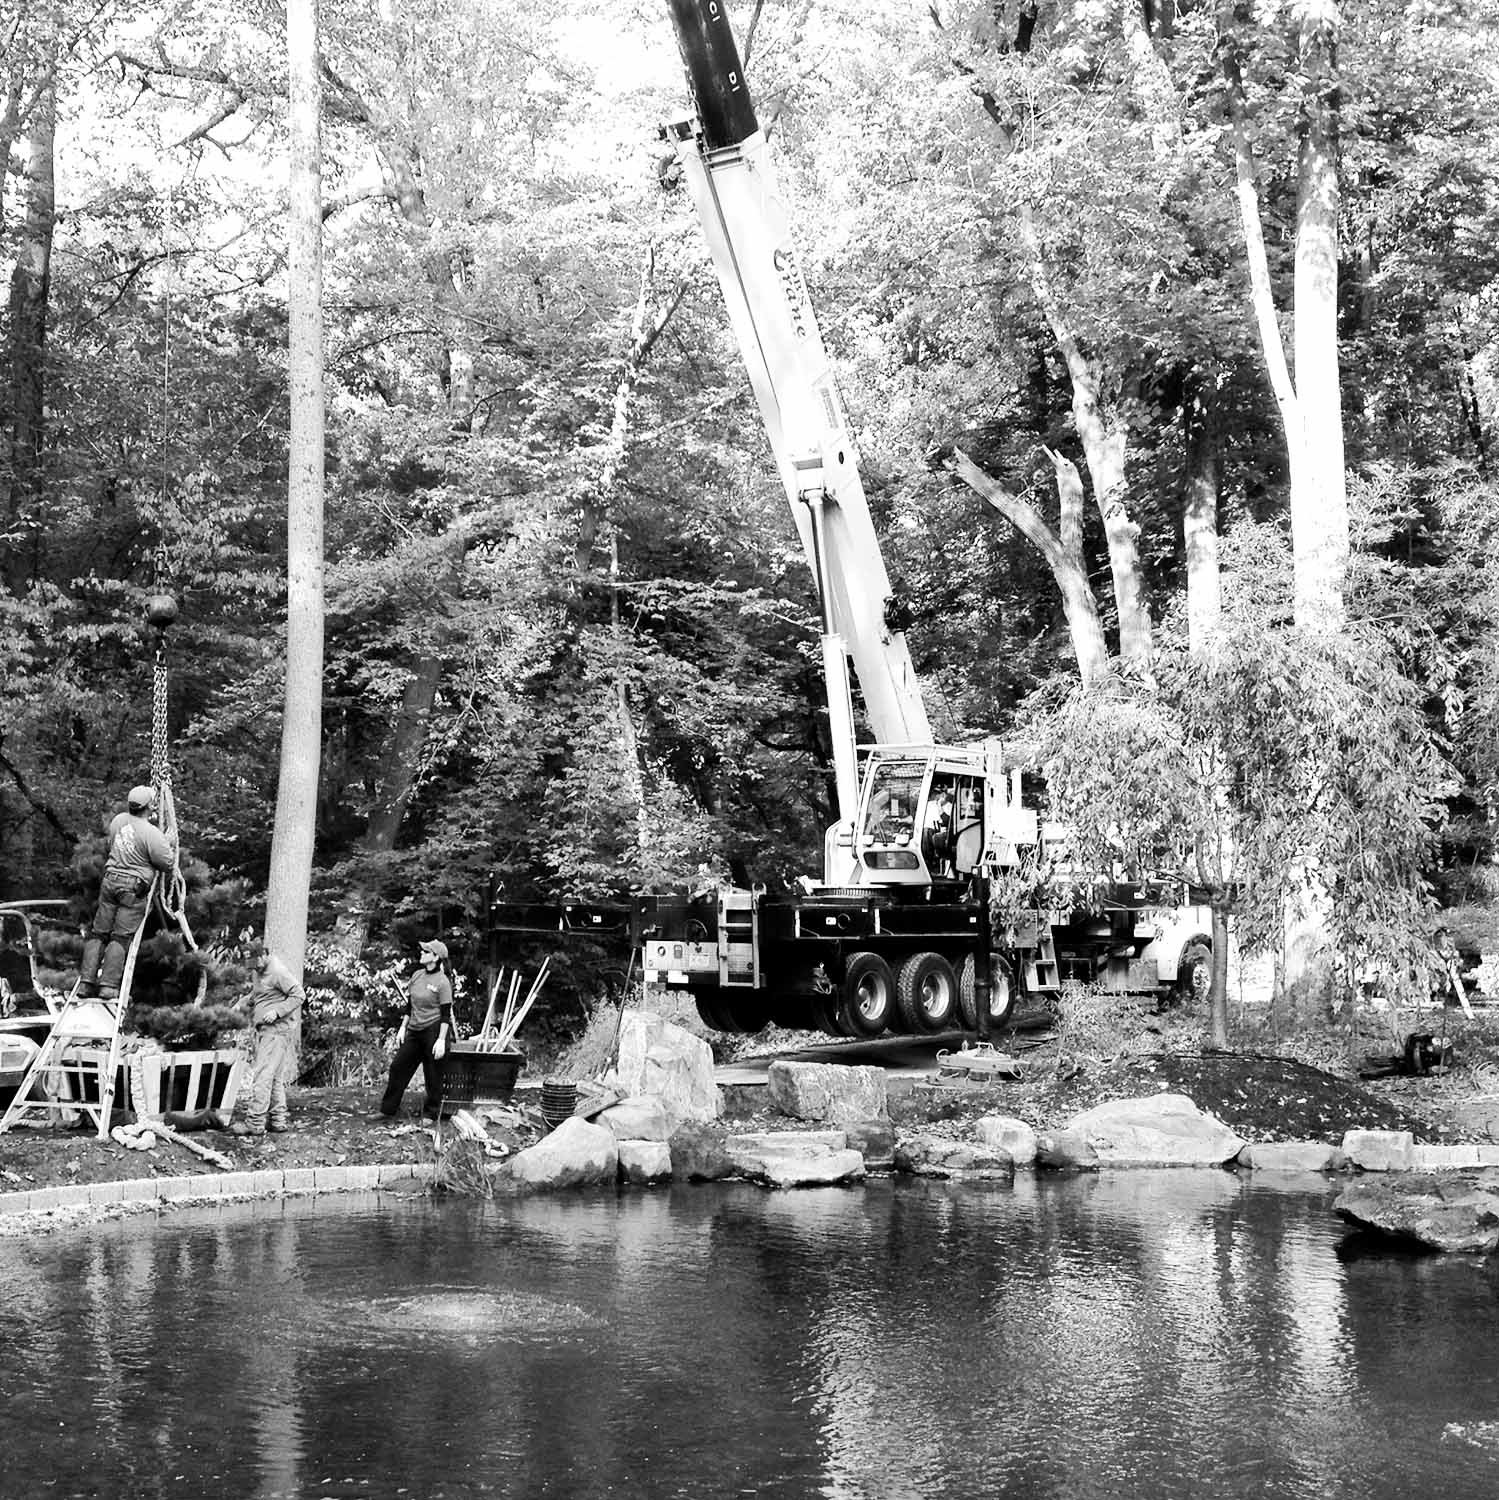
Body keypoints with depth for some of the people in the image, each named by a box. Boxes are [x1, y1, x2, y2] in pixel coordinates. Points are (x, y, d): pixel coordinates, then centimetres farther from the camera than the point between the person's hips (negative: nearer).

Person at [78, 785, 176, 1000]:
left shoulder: (118, 820, 3)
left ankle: (86, 981, 8)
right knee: (121, 938, -2)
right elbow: (168, 864, -8)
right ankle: (109, 986, -7)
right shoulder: (152, 834, -15)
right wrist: (168, 843, 10)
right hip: (134, 887, -5)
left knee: (99, 933, 12)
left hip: (110, 879, 5)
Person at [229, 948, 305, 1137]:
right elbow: (254, 1001, 28)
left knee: (263, 1075, -11)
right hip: (264, 1031, 9)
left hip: (277, 1030, -9)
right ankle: (279, 1119, 15)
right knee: (274, 1078, 11)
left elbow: (299, 995, -15)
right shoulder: (259, 973, 17)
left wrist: (276, 1012, -21)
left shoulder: (278, 972, -11)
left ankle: (254, 1123, -12)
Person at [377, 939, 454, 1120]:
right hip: (414, 1030, 7)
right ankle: (387, 1110, 16)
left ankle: (431, 1114, 15)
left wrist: (441, 1040, -17)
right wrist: (403, 1028, 13)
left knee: (433, 1075, 2)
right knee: (398, 1067, 8)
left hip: (434, 1030, -7)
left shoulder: (442, 982, -12)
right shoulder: (416, 976, 8)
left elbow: (446, 1014, -13)